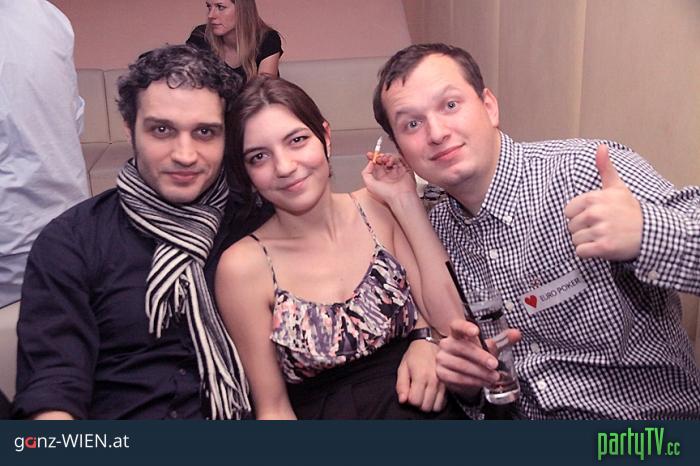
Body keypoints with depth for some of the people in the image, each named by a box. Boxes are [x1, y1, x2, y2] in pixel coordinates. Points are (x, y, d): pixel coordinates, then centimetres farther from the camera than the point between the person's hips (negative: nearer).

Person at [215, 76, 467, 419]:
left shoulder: (378, 208, -2)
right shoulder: (243, 266, -10)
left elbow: (443, 314, 6)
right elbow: (272, 407, -4)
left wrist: (426, 342, -14)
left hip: (426, 408, 3)